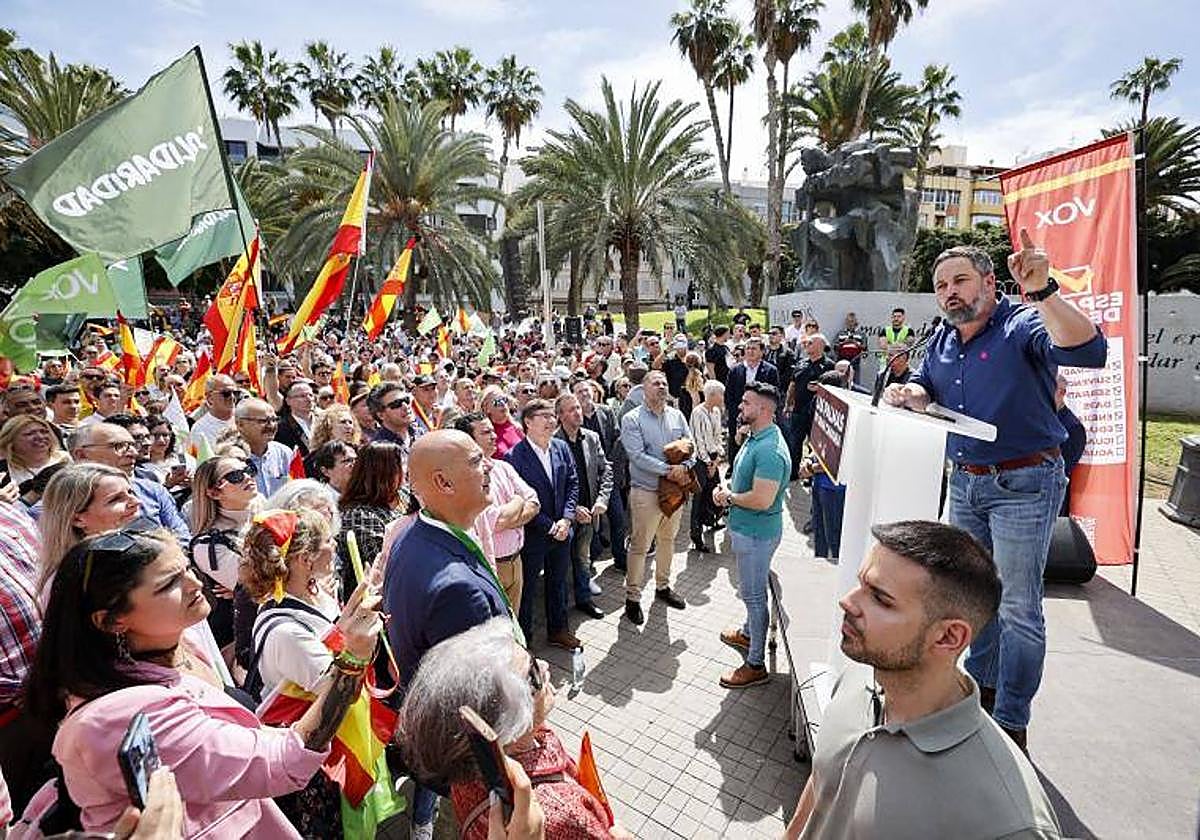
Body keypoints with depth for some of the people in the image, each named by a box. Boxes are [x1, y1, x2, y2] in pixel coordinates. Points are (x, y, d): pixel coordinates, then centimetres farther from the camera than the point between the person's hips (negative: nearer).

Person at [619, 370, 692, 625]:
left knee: (668, 540, 20)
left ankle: (663, 586, 39)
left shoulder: (677, 415, 7)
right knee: (640, 546, 1)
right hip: (646, 491, -5)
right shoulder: (632, 419, -9)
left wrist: (684, 467, -17)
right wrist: (668, 470, -23)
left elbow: (690, 446, 4)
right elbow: (638, 455, -18)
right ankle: (632, 597, 15)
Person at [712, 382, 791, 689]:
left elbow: (762, 500, -32)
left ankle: (756, 665, 18)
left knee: (753, 594, 3)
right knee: (750, 590, 27)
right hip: (745, 528, 10)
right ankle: (748, 632, 48)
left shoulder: (770, 450, -28)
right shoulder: (755, 438, 5)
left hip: (756, 533, -10)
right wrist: (725, 488, 0)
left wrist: (729, 497, -16)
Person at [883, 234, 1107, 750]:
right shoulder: (941, 340, 8)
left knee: (1018, 607, 3)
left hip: (1023, 484, -7)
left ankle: (1011, 721, 19)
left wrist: (1042, 292, -41)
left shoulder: (1022, 326, -14)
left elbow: (1089, 352, -31)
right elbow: (927, 390, 16)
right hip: (964, 481, 7)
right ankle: (980, 685, 39)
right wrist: (910, 393, -7)